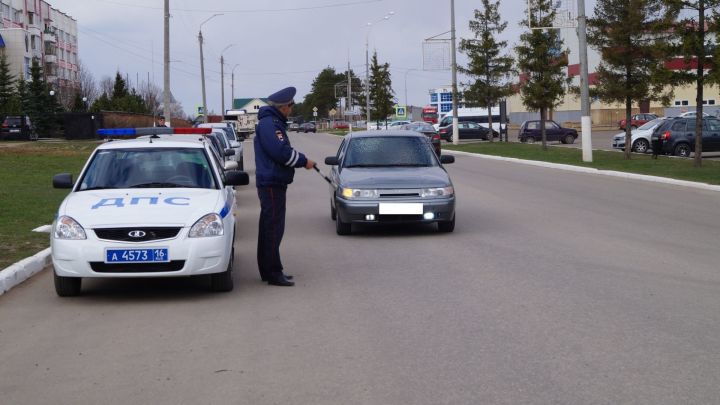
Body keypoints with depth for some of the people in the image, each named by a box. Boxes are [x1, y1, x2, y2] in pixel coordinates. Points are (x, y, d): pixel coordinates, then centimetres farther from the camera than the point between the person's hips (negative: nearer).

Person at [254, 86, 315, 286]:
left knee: (270, 227, 15)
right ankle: (273, 273, -7)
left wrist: (301, 161, 8)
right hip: (272, 183, -11)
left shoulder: (274, 122, 18)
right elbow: (281, 152, -23)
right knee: (273, 228, -9)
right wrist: (304, 161, -12)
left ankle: (268, 270, 23)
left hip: (274, 183, 11)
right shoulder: (269, 123, -15)